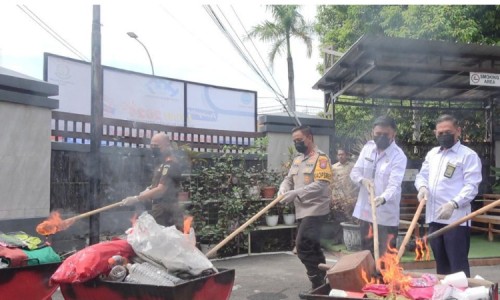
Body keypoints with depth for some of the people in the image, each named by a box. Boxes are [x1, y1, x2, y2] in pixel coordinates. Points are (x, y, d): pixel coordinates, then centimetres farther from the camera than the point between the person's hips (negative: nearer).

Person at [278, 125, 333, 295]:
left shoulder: (320, 158, -11)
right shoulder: (297, 160, 16)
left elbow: (320, 186, -21)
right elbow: (289, 179, 15)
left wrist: (295, 193, -26)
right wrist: (283, 190, -9)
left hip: (315, 210, -8)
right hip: (302, 211, 9)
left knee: (303, 246, -14)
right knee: (312, 247, 15)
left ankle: (318, 285, -2)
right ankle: (322, 279, 28)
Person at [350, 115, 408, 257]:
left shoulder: (399, 156, -15)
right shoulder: (367, 147, 2)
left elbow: (394, 185, -25)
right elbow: (355, 171, 5)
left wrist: (383, 198, -45)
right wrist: (363, 180, -18)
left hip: (386, 215, -5)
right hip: (365, 210, 5)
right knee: (366, 253, 18)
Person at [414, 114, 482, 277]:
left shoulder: (468, 155, -3)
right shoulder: (432, 153, 16)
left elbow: (471, 186, -11)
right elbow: (421, 175, 19)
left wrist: (453, 204, -25)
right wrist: (423, 187, -5)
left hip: (456, 218, -6)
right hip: (434, 217, 6)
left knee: (458, 265, -4)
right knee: (441, 263, 15)